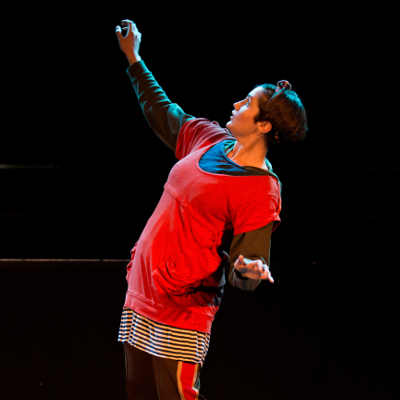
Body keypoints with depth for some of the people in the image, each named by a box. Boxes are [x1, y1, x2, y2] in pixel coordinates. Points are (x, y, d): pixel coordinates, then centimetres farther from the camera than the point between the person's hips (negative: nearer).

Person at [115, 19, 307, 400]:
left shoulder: (262, 192, -15)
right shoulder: (209, 138, 6)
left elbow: (246, 267, -14)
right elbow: (163, 113, 25)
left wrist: (249, 271, -38)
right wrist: (134, 59, 32)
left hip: (182, 311, -8)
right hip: (141, 290, 8)